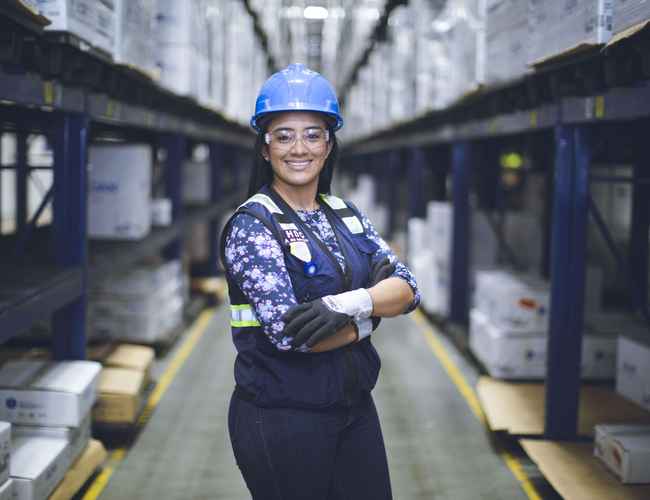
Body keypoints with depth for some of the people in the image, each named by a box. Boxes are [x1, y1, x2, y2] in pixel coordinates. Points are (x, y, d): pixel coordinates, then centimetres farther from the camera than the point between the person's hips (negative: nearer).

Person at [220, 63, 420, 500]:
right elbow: (288, 330, -21)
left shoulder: (347, 215, 8)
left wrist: (348, 303, -20)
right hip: (281, 419, -5)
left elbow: (407, 289, -2)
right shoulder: (252, 225, -10)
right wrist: (367, 319, -9)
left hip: (355, 410, 6)